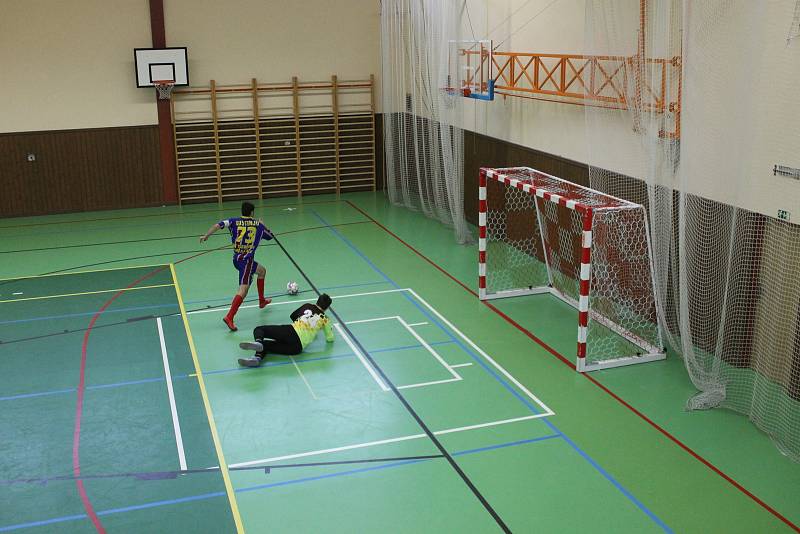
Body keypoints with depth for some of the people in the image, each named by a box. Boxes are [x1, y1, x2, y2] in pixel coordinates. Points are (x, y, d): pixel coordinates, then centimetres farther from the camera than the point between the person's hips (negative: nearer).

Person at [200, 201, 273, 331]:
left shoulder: (234, 221, 5)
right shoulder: (258, 224, 2)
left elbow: (218, 225, -11)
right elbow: (270, 236, 19)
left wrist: (206, 236, -4)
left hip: (237, 258, 6)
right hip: (246, 260, -6)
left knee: (261, 271, 31)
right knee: (243, 289, -15)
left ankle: (261, 300, 45)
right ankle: (229, 317, -31)